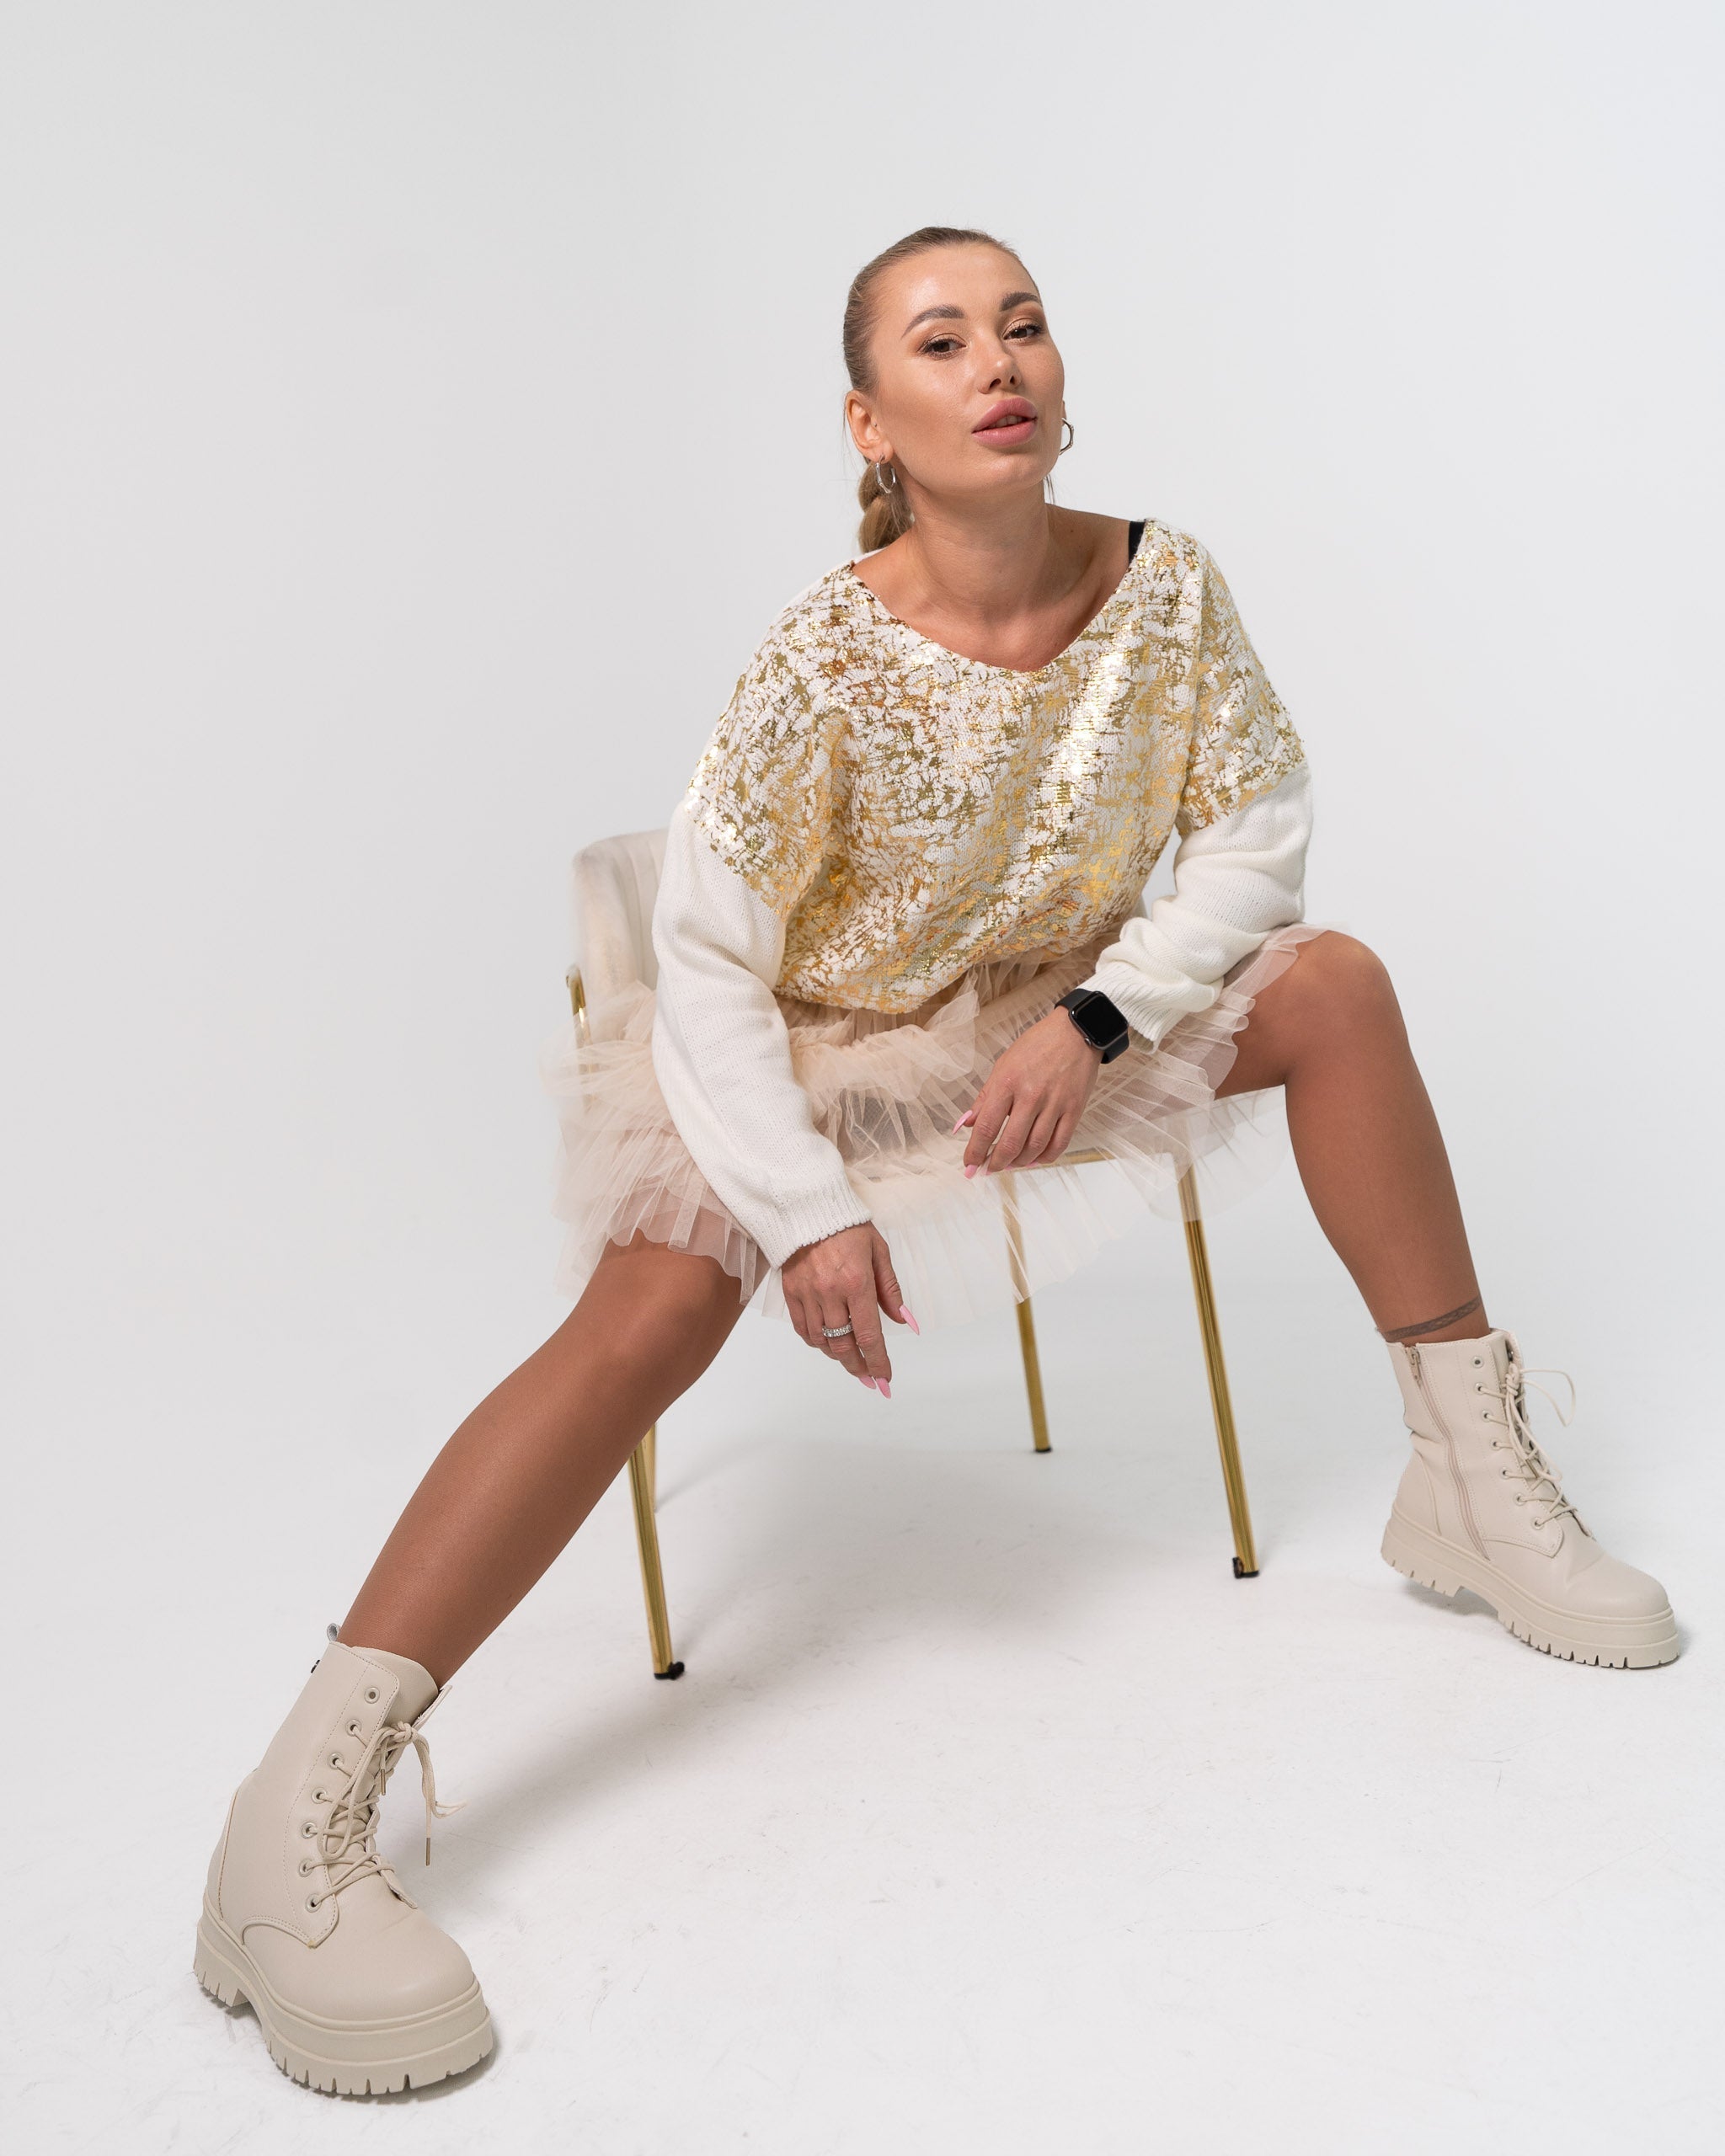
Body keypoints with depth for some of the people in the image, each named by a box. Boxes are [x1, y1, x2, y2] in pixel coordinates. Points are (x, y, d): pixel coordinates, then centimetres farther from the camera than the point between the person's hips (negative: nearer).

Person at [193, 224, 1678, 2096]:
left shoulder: (1161, 585, -13)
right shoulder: (828, 659, -24)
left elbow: (1259, 836, -6)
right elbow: (710, 963, -21)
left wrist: (1095, 1019, -19)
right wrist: (808, 1214, -26)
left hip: (1059, 1014, 4)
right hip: (808, 1047, -4)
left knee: (1330, 980, -14)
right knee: (656, 1305, -28)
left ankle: (1475, 1487, -3)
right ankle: (296, 1818, -26)